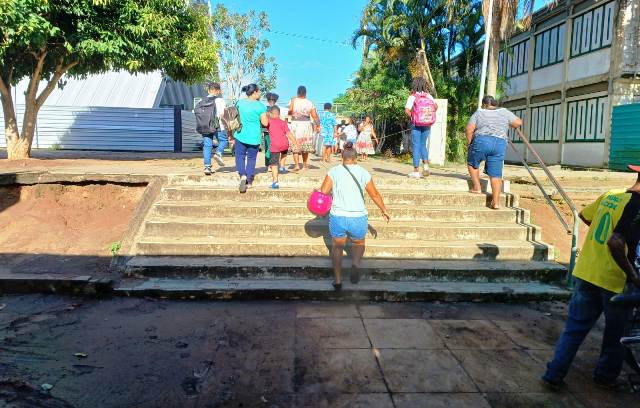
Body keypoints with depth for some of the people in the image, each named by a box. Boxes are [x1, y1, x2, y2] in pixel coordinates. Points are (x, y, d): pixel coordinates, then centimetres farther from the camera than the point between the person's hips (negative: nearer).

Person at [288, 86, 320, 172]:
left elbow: (290, 112, -13)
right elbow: (315, 116, -2)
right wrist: (318, 125, 9)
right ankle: (305, 165, 25)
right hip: (306, 124, 2)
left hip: (295, 124, -2)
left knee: (296, 146, -1)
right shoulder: (310, 103, 1)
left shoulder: (293, 100, -3)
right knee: (305, 145, 14)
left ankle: (296, 165, -16)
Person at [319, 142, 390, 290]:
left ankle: (338, 280, 22)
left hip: (337, 218, 0)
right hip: (359, 218, 0)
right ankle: (356, 264, -1)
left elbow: (323, 193, -7)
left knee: (337, 246, 24)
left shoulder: (334, 171, -2)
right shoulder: (363, 173, 0)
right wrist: (384, 211, 23)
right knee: (359, 243, 28)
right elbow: (375, 195, 9)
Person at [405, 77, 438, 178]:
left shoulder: (412, 97, -7)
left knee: (416, 146, 2)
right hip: (427, 124, 3)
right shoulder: (428, 96, 4)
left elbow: (407, 110, -19)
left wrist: (411, 117, -3)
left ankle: (416, 171, 4)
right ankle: (426, 164, 0)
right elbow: (436, 106, -6)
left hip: (416, 124, -3)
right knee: (423, 144, 19)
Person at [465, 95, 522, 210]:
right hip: (500, 144, 2)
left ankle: (477, 187, 19)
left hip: (481, 141, -2)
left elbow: (469, 130, 1)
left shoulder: (479, 112, 11)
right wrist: (507, 123, 30)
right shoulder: (504, 112, 16)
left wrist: (470, 143, 12)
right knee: (496, 174, 5)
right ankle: (496, 202, 3)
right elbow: (518, 123, 13)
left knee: (472, 163, 24)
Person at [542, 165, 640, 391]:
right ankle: (605, 376, 35)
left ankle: (554, 374, 15)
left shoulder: (610, 194, 3)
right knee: (615, 333, 18)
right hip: (612, 281, -6)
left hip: (584, 273, 6)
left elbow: (584, 215, 20)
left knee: (575, 327, 14)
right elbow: (615, 243, -30)